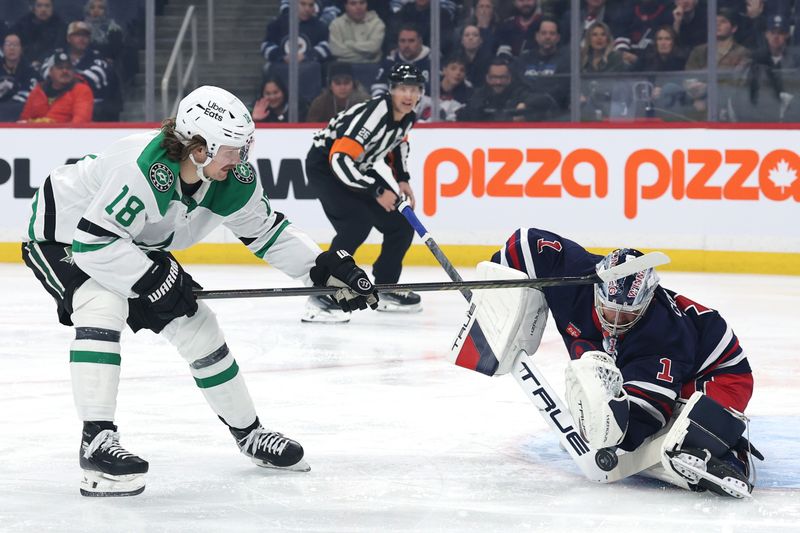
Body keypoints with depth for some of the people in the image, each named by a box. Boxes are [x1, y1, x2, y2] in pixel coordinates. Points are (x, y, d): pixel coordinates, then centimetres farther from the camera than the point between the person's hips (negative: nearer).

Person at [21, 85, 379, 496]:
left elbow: (265, 231, -1)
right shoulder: (144, 169, -40)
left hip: (135, 246, 8)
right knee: (103, 306, -35)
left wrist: (327, 268, -10)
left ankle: (248, 432, 25)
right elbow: (92, 241, -39)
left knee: (197, 327, 6)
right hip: (63, 232, -8)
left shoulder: (232, 180, -16)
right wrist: (153, 279, -35)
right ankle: (96, 441, -34)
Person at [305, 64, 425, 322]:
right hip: (325, 164, -9)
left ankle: (385, 289, 25)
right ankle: (320, 299, -26)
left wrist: (402, 180, 9)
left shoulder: (407, 117, -4)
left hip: (360, 167, 9)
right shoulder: (374, 113, -31)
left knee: (400, 224, 9)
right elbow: (340, 159, -35)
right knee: (357, 224, -28)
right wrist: (377, 192, -30)